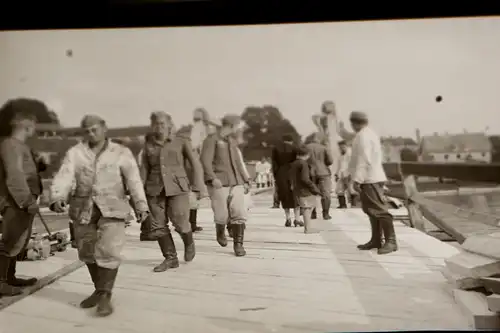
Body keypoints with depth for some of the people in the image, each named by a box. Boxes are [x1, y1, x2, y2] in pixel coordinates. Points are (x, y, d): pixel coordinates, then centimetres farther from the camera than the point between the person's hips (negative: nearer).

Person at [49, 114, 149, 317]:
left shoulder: (121, 153, 2)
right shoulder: (74, 153, 6)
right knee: (87, 252, 11)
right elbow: (63, 177, -8)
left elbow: (134, 180, -7)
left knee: (108, 251, -11)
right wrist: (57, 198, -27)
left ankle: (105, 297, 0)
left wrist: (141, 205, -20)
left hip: (112, 208, -3)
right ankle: (99, 290, 29)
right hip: (83, 208, 3)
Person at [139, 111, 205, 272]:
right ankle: (170, 258, 11)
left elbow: (195, 163, 0)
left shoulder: (181, 142, 5)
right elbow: (144, 169, 14)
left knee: (180, 222, -9)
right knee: (158, 225, -1)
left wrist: (198, 184, -12)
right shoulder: (148, 145, 14)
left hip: (177, 187, -3)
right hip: (155, 188, 3)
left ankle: (189, 244, 23)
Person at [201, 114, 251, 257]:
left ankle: (238, 244, 4)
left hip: (237, 183, 5)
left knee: (240, 213, -5)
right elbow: (206, 161, -12)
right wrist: (212, 178, -24)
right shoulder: (212, 139, -2)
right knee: (222, 215, -3)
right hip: (219, 184, -5)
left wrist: (246, 181, 19)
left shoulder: (233, 142, 20)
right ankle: (220, 232, 29)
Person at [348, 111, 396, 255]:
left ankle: (391, 241, -9)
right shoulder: (370, 133, 19)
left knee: (379, 210, -10)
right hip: (372, 177, 11)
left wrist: (357, 179, -22)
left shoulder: (363, 136, -13)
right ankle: (376, 240, 17)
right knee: (371, 210, 12)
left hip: (369, 179, -11)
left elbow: (363, 160, -21)